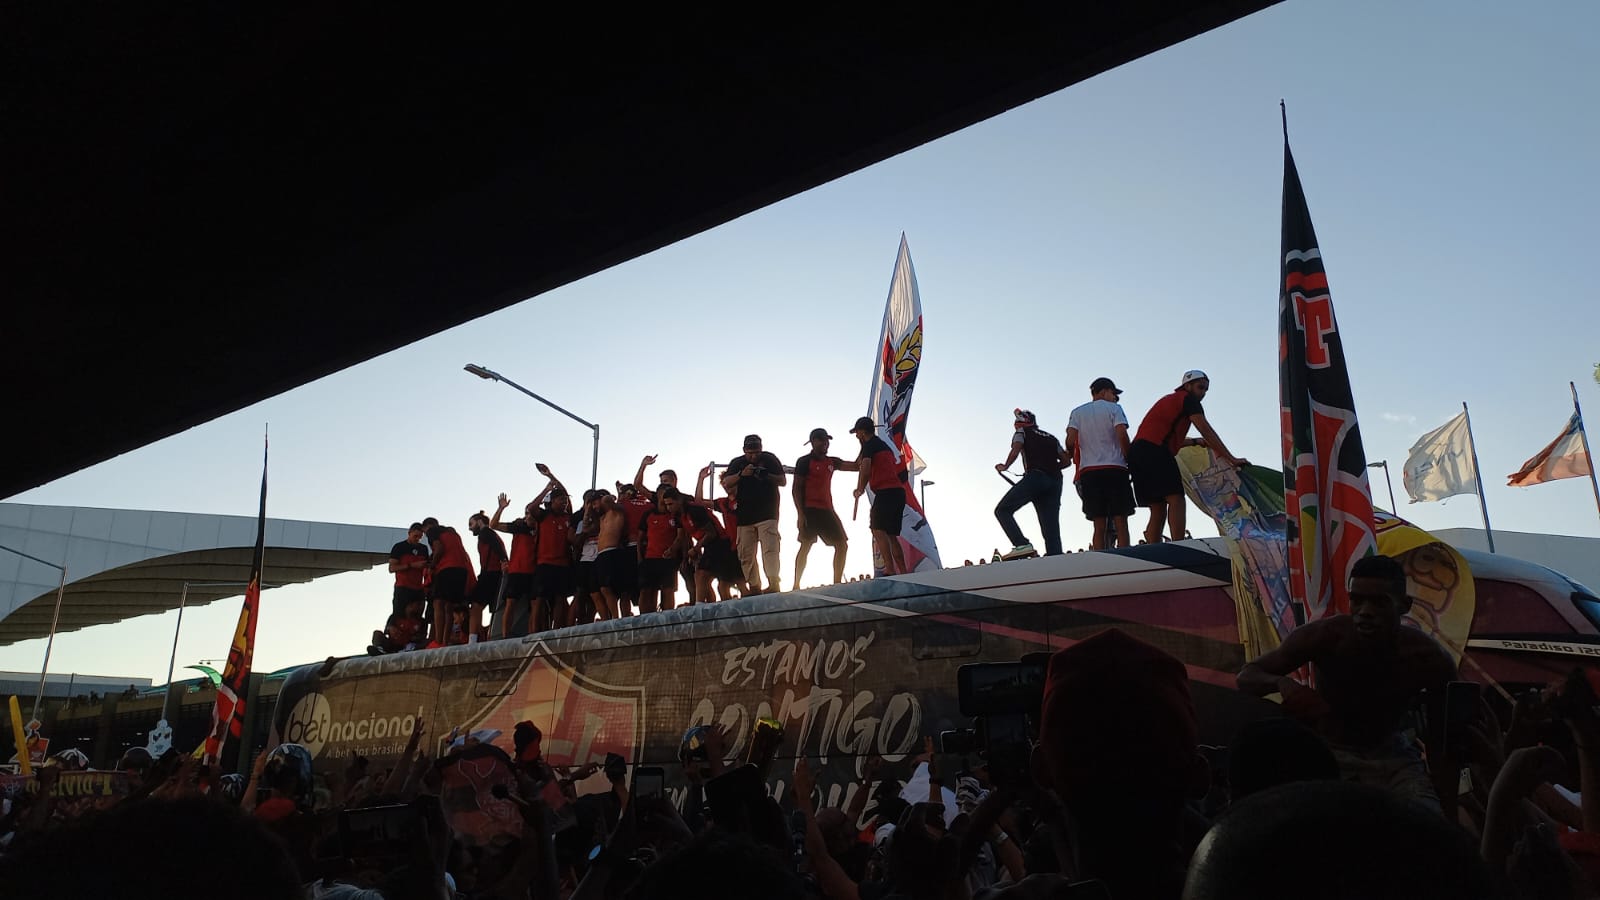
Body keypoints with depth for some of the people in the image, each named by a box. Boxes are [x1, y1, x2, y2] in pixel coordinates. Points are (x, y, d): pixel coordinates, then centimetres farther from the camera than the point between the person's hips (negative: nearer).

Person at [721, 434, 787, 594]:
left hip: (767, 513, -3)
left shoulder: (769, 459, 5)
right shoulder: (737, 463, 11)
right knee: (746, 555, 2)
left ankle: (773, 583, -25)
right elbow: (726, 484, -1)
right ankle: (754, 587, 8)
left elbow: (783, 481, 2)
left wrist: (766, 475, -16)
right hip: (745, 515, 3)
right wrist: (741, 474, -18)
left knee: (770, 549, -16)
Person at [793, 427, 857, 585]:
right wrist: (800, 514, -15)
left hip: (827, 510, 7)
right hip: (810, 510, -7)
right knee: (806, 546, -11)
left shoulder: (832, 462, 15)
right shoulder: (804, 461, -3)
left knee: (842, 545, 3)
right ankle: (796, 586, -6)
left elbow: (855, 466, 15)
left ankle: (837, 583, 10)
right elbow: (796, 489, -6)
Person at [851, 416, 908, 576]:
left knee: (878, 530, -13)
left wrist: (860, 489, -4)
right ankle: (903, 572, 6)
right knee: (891, 534, 11)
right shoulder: (883, 444, 28)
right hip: (899, 491, 9)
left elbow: (865, 467, -17)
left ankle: (890, 570, -25)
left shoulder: (869, 445, -1)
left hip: (886, 491, -9)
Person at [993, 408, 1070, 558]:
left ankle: (1022, 545, -18)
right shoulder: (1051, 438, 29)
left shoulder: (1022, 432, 15)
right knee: (1051, 527, 4)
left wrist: (1004, 467, 7)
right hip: (1055, 481, 6)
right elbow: (1066, 460, 22)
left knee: (1002, 510, 0)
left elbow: (1016, 450, -4)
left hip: (1035, 477, -6)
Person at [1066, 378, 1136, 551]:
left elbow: (1070, 440, 0)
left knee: (1099, 526, 4)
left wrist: (1075, 457, 18)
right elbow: (1122, 435, -10)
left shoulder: (1078, 412, 14)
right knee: (1121, 523, -1)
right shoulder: (1114, 408, 5)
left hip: (1088, 471, 3)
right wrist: (1128, 458, 2)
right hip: (1115, 469, -3)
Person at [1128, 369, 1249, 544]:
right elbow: (1206, 430, -6)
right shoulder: (1187, 399, 3)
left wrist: (1194, 441, 22)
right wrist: (1231, 458, -7)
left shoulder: (1170, 400, 31)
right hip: (1154, 452, -9)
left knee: (1158, 510, 9)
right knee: (1176, 500, -11)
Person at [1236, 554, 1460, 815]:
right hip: (1326, 751, -2)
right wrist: (1282, 683, -41)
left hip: (1391, 756, 2)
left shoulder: (1430, 659, -18)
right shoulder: (1325, 636, -24)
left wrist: (1449, 820, -8)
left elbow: (1441, 747, -7)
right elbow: (1247, 676, -18)